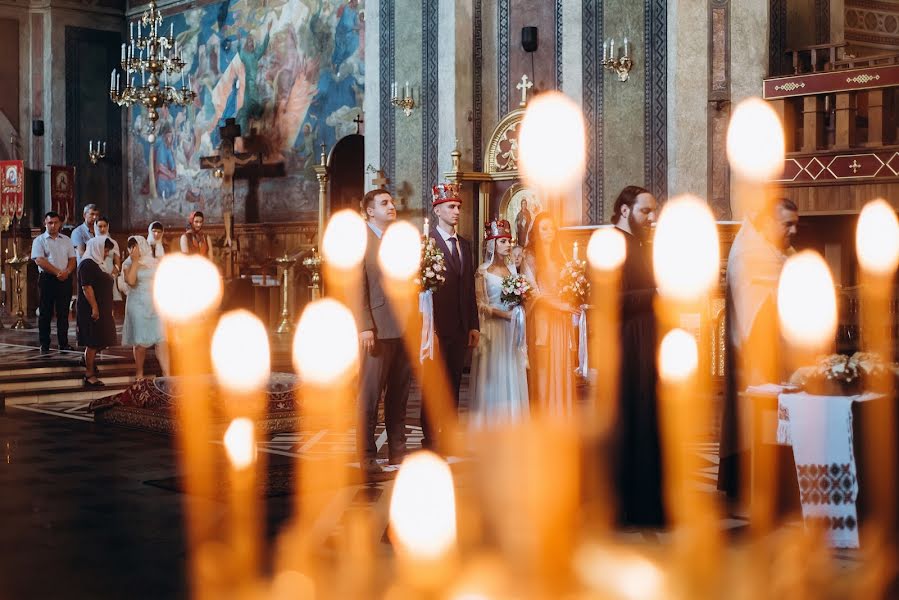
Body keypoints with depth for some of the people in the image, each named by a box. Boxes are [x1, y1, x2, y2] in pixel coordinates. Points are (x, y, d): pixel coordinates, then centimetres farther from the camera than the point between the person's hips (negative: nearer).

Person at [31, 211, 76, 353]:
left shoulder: (66, 240, 14)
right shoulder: (39, 240, 2)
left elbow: (72, 259, 9)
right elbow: (40, 260, -10)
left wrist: (66, 272, -11)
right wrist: (57, 272, -16)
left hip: (65, 279, 3)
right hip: (47, 279, -3)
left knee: (63, 313, 4)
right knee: (45, 313, 1)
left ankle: (64, 343, 9)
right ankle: (44, 345, 6)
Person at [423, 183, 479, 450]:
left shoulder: (464, 244, 15)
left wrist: (473, 325, 12)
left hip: (460, 328, 7)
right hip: (437, 326, -7)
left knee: (453, 384, 11)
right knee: (433, 384, 0)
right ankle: (430, 438, 6)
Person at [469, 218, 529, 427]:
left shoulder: (512, 268, 12)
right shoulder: (483, 271, -5)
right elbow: (481, 305, -10)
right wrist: (504, 314, -18)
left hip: (512, 331, 6)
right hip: (493, 329, -6)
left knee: (512, 377, 5)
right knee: (493, 377, -4)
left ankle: (510, 424, 11)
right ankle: (490, 424, 2)